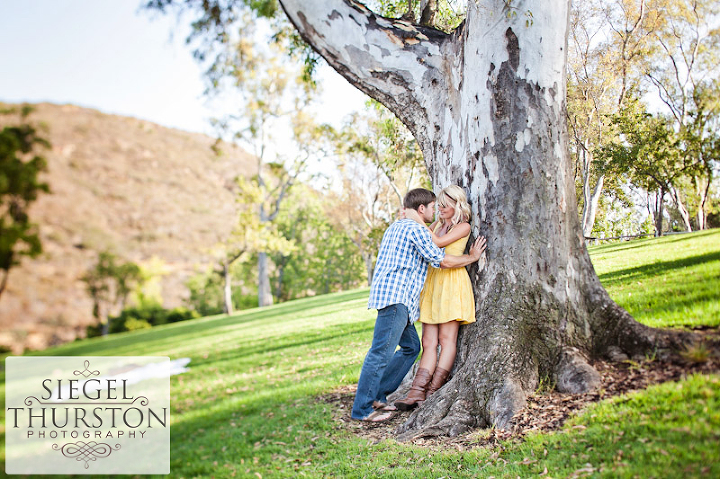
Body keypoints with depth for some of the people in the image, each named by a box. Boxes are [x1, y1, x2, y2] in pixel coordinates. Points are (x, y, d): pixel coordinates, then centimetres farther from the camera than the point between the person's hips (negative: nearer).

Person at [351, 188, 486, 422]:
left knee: (411, 346, 15)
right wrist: (471, 257, 7)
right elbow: (442, 260, -7)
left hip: (397, 298, 11)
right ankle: (362, 409, -7)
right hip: (395, 297, -11)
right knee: (381, 352, -9)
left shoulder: (396, 226, 24)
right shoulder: (416, 229, -7)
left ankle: (378, 395, 16)